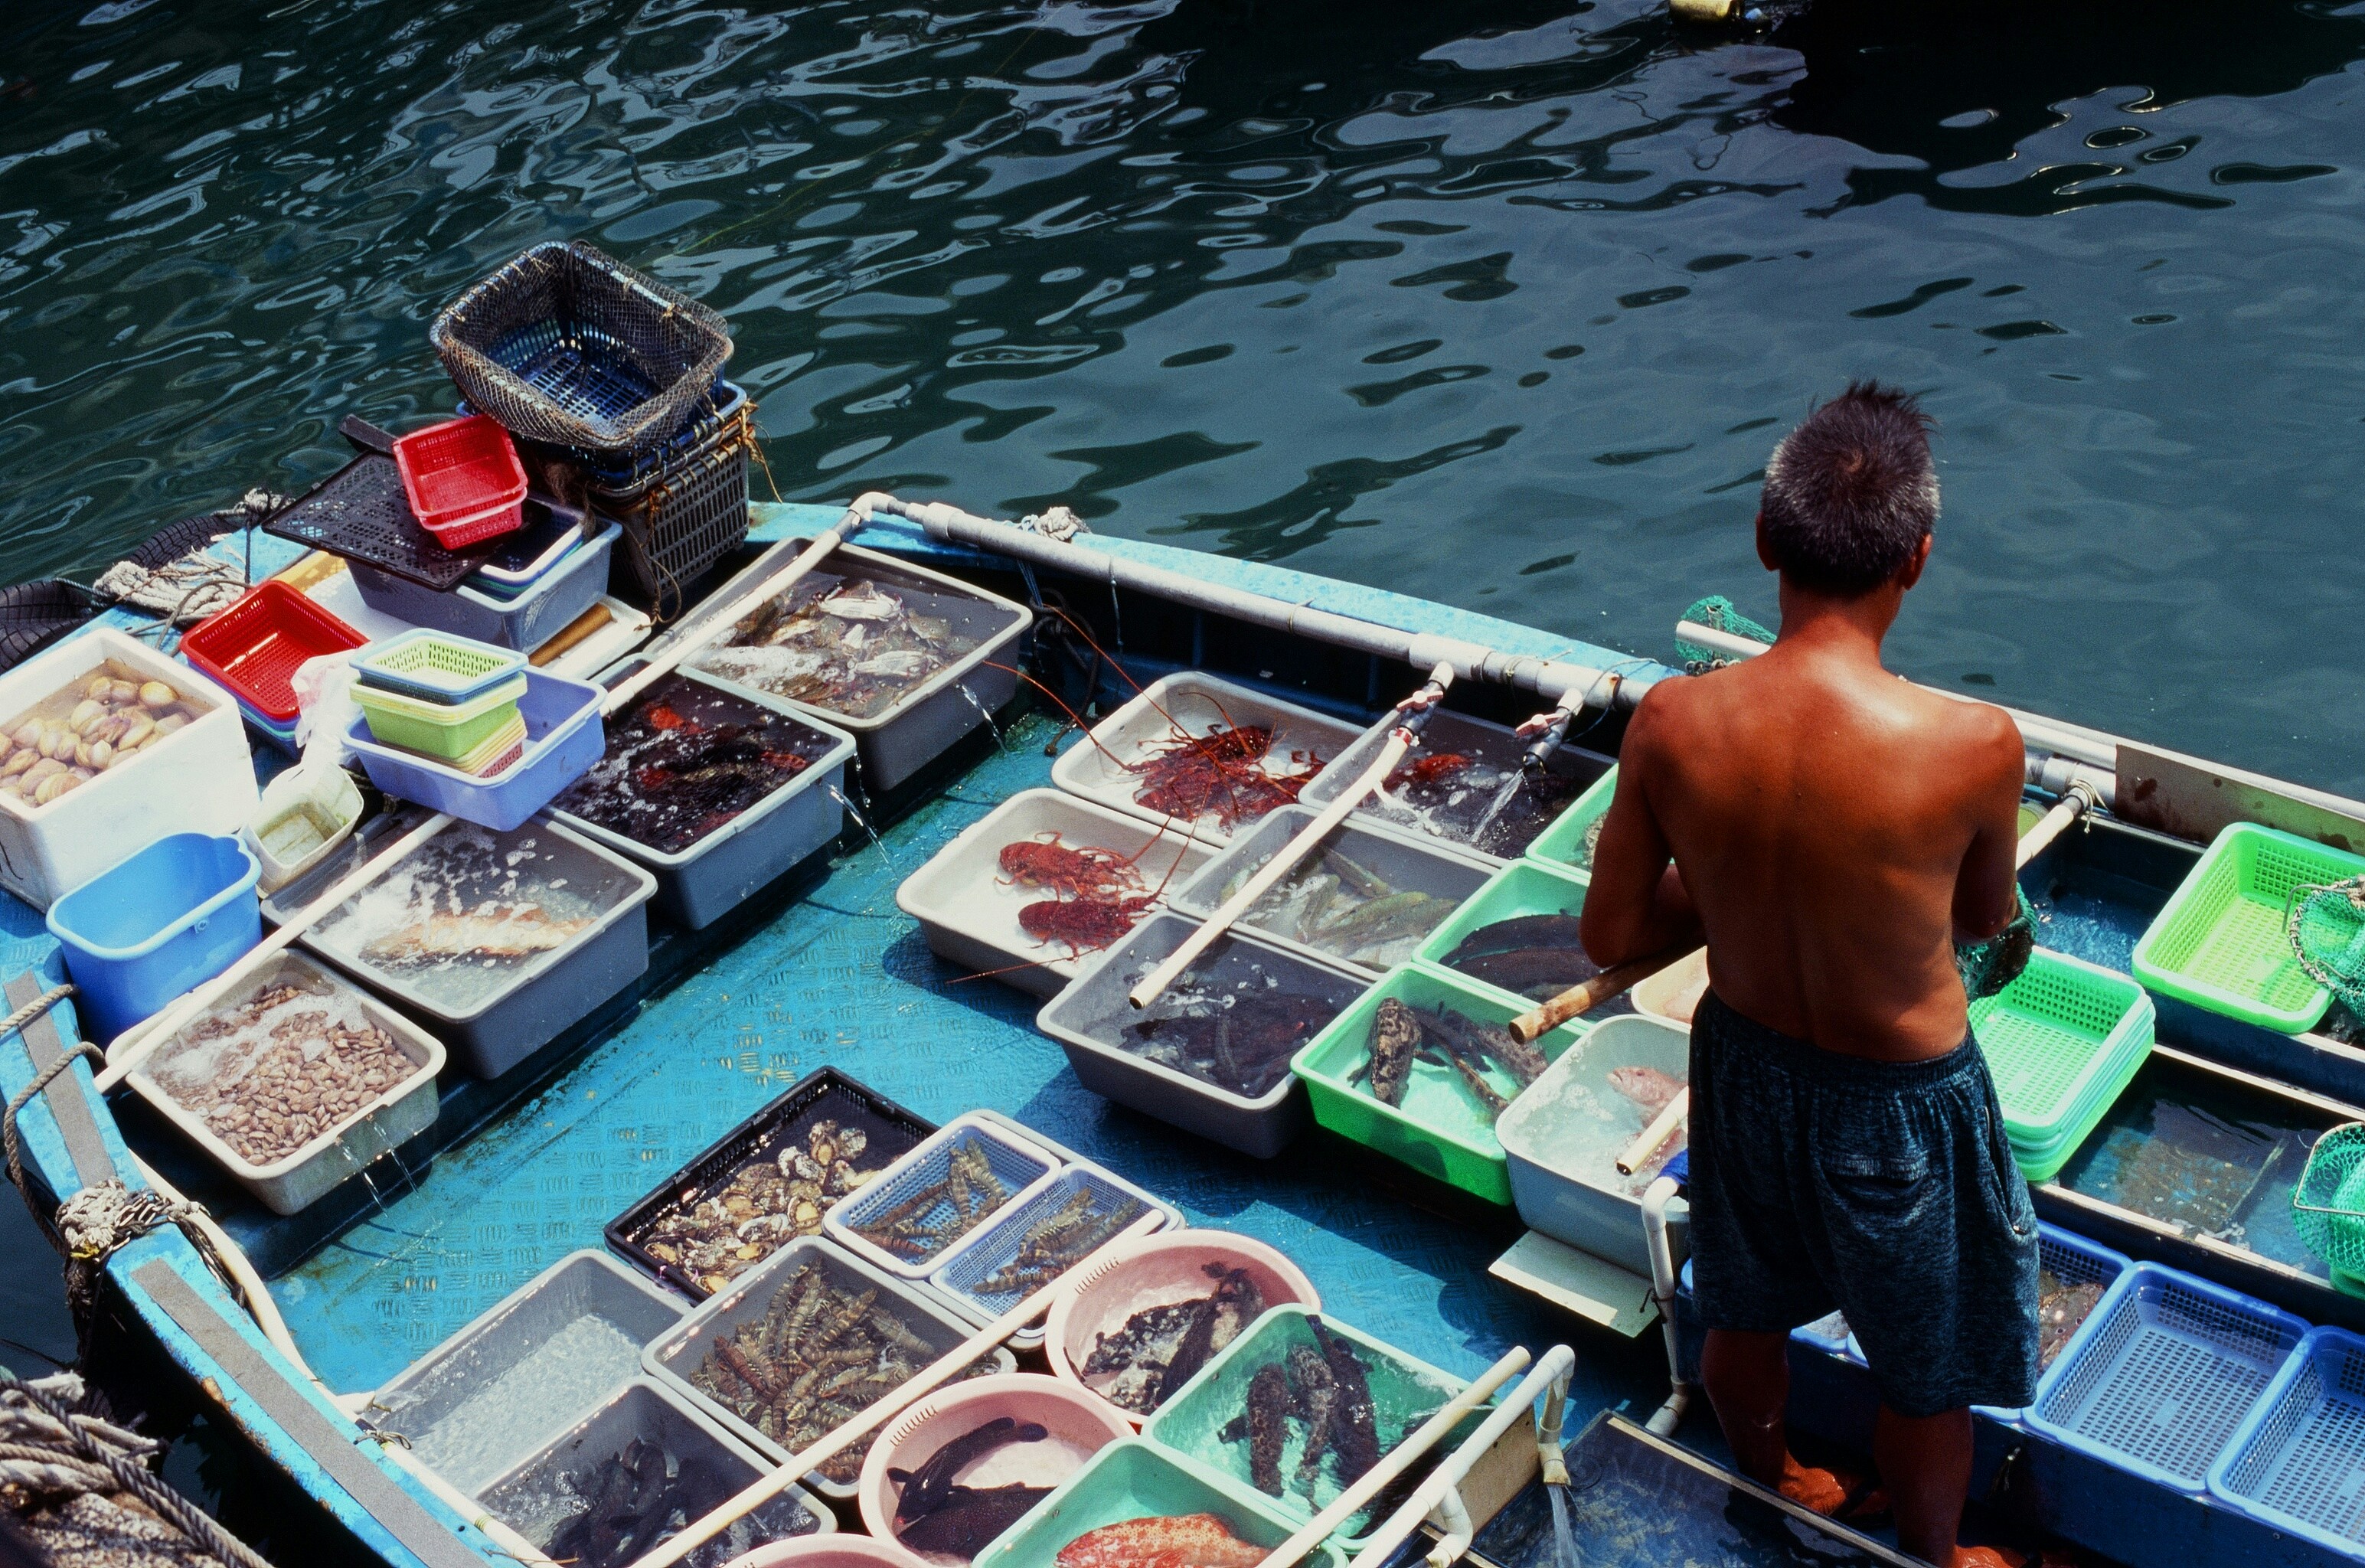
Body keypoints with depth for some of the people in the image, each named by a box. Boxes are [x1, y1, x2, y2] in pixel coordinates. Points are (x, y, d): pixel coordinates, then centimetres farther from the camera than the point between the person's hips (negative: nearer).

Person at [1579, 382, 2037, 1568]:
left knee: (1747, 1311, 32)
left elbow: (1613, 933, -10)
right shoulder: (1973, 746, -31)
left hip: (1745, 1059, 4)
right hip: (1899, 1101, -3)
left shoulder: (1671, 724, -23)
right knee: (1926, 1372, 26)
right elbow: (1985, 917, -9)